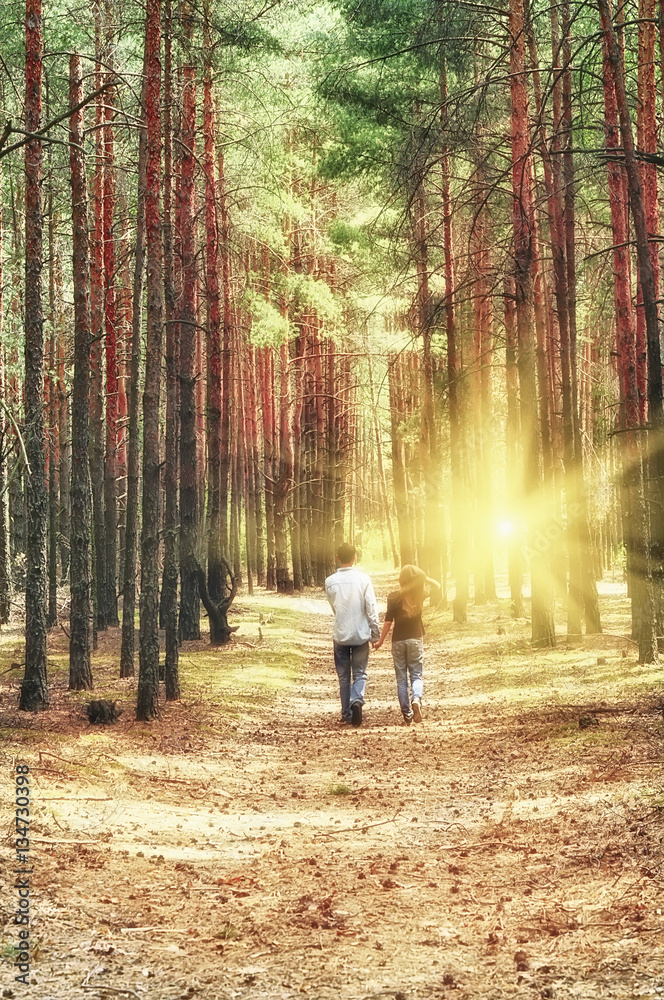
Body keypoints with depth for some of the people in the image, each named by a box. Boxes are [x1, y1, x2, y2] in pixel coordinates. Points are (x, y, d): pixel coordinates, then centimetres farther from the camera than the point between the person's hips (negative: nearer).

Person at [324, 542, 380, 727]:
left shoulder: (330, 581, -5)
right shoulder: (363, 579, -8)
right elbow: (371, 608, -7)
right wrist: (376, 632, 2)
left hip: (340, 634, 1)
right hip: (361, 634, -1)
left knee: (344, 676, 12)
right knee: (360, 673, 7)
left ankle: (346, 714, 15)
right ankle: (357, 700, -20)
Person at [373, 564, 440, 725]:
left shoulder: (393, 597, -9)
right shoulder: (419, 595, -3)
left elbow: (388, 621, -11)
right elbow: (437, 585, 16)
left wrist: (380, 641, -2)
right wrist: (422, 577, 5)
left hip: (398, 641, -1)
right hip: (416, 639, 1)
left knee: (401, 679, 8)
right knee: (417, 675, 6)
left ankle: (406, 713, 7)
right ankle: (416, 699, -24)